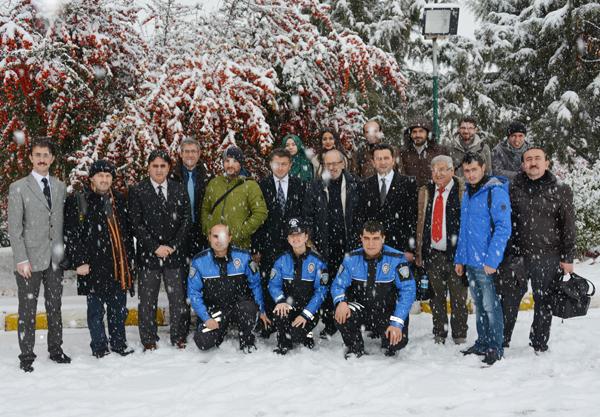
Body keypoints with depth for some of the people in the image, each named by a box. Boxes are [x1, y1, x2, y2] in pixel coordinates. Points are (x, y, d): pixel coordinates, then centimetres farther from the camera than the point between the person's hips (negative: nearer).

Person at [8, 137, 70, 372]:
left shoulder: (60, 187, 10)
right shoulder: (18, 188, -2)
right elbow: (14, 228, -5)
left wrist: (65, 253, 6)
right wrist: (21, 260, -11)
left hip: (55, 259, 4)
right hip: (31, 260, -4)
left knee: (55, 307, 12)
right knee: (28, 310, 4)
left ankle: (55, 350, 25)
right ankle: (26, 357, 14)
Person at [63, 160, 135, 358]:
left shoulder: (120, 200, 13)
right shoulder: (77, 201, -3)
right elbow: (71, 235, -7)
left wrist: (129, 257, 14)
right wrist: (78, 261, -12)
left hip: (120, 265, 4)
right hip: (94, 266, -4)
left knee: (119, 308, 13)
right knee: (96, 310, 6)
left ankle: (119, 344, 26)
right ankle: (99, 347, 17)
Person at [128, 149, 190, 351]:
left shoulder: (179, 190, 8)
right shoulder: (137, 191, 0)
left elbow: (186, 220, 5)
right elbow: (136, 223, -4)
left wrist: (173, 246, -6)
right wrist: (155, 247, -11)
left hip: (175, 252, 2)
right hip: (148, 254, -2)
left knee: (177, 297, 5)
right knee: (147, 300, 4)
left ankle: (179, 338, 17)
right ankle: (149, 340, 15)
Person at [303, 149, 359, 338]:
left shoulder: (354, 185, 3)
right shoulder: (316, 186, 6)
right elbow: (308, 215, 7)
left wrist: (357, 240, -1)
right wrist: (313, 240, 0)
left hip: (349, 244, -1)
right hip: (325, 245, 1)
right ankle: (329, 324, 16)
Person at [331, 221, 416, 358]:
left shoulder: (397, 259, -15)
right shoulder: (352, 258, -7)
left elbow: (408, 290, -16)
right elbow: (338, 285, -2)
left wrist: (397, 323, -23)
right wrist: (341, 302, -27)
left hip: (386, 312, -1)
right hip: (360, 308, 1)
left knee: (397, 341, -26)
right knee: (342, 314, -30)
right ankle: (355, 348, 1)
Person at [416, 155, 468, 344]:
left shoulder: (462, 192, -5)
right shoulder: (425, 192, 9)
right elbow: (421, 223, 11)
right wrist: (419, 252, 8)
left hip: (455, 253, -4)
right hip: (433, 254, 4)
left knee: (458, 297, 5)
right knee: (437, 297, 13)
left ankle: (460, 336, 20)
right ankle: (439, 335, 26)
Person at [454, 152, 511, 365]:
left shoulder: (495, 192, -12)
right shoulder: (467, 194, 14)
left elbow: (503, 228, -17)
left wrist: (492, 259, -21)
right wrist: (459, 258, 16)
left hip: (486, 263, -8)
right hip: (470, 262, 8)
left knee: (490, 306, -2)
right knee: (479, 306, 16)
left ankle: (496, 347, 9)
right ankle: (482, 343, 26)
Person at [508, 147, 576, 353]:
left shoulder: (560, 190, 0)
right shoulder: (514, 187, 5)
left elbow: (568, 226, 1)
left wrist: (567, 258, -2)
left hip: (549, 257, -1)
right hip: (518, 254, 2)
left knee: (544, 302, 7)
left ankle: (539, 345, 21)